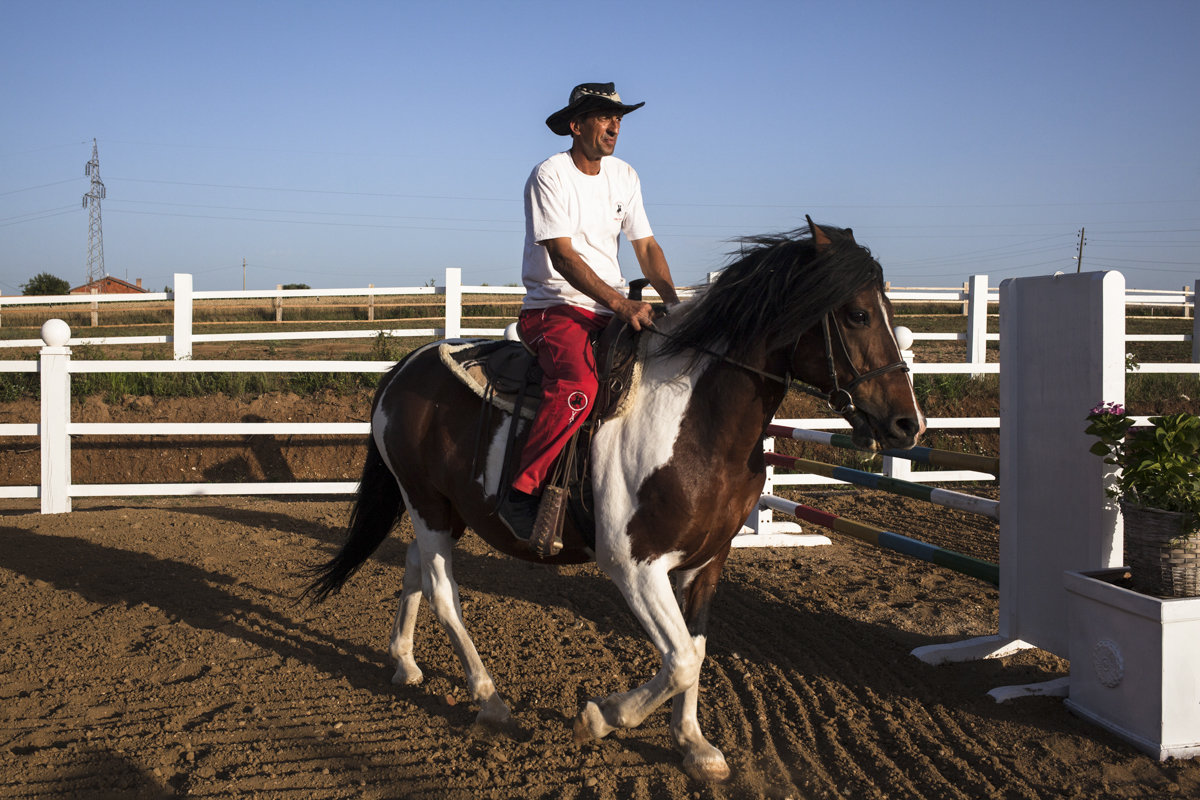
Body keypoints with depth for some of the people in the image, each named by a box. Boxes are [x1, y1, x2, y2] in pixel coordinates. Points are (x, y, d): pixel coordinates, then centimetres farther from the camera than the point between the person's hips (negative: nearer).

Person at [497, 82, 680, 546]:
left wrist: (673, 301, -6)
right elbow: (562, 255, -18)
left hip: (616, 311, 7)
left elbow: (646, 247, 11)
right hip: (556, 307, -7)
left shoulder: (624, 176, 13)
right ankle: (521, 492, -26)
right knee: (578, 385, -35)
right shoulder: (550, 176, -9)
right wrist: (619, 303, -29)